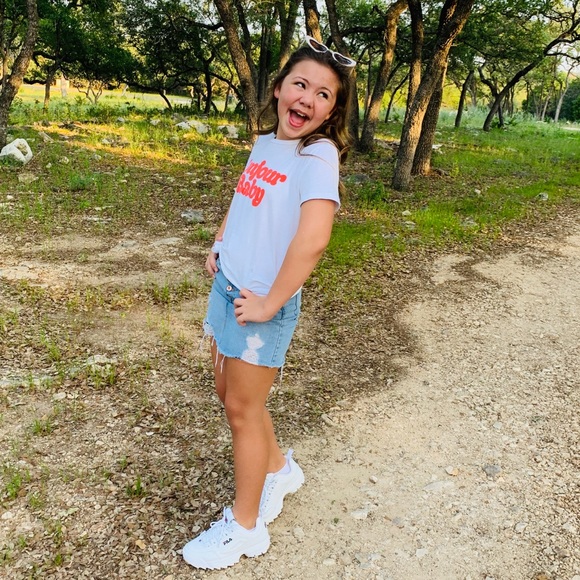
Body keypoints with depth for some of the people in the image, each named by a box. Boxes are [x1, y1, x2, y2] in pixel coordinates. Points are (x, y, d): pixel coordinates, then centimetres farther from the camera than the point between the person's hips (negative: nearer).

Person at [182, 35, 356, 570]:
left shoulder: (317, 156, -20)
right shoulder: (264, 143, 5)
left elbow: (312, 238, -34)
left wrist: (269, 303, -25)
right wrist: (218, 245, 11)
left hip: (261, 305, -8)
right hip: (227, 286, 8)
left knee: (242, 409, 5)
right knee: (229, 390, 20)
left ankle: (244, 527, 27)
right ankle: (279, 469, 46)